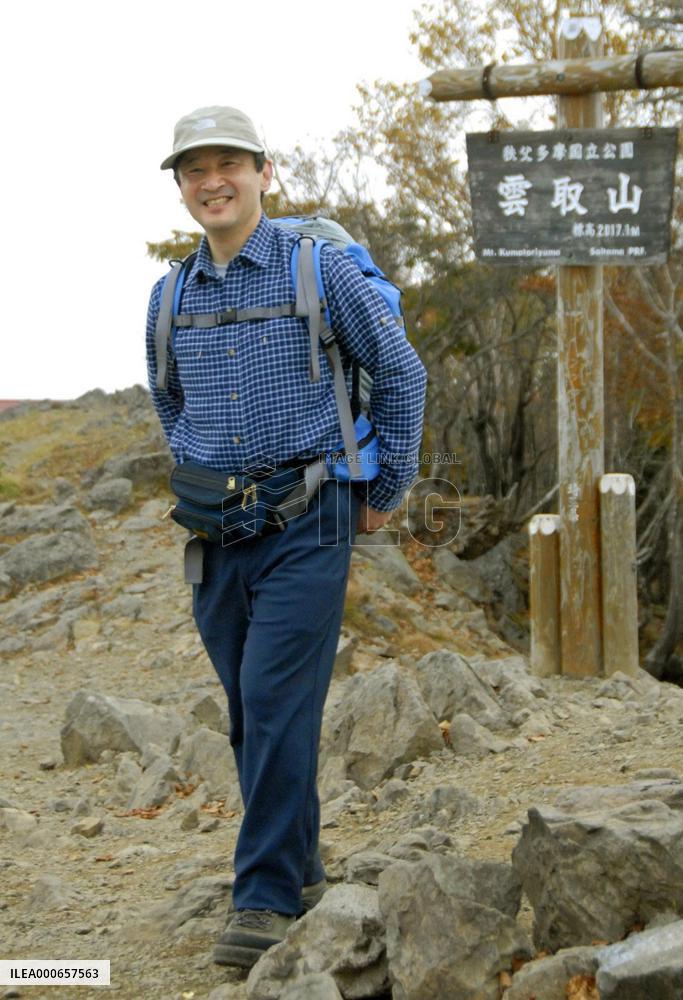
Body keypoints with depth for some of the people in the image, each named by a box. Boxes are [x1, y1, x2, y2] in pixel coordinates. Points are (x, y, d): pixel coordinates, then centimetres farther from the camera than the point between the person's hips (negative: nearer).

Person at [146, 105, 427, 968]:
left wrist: (386, 490, 6)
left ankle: (267, 898, -7)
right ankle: (300, 871, 24)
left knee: (278, 703, -12)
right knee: (248, 710, 10)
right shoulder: (170, 296, 9)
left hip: (306, 519, -5)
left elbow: (400, 373, 3)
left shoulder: (320, 268, -5)